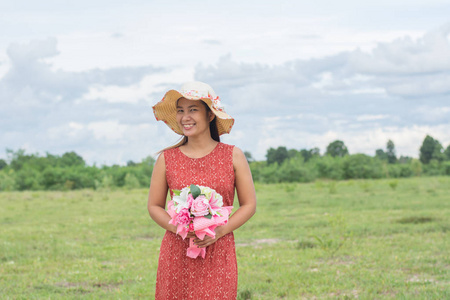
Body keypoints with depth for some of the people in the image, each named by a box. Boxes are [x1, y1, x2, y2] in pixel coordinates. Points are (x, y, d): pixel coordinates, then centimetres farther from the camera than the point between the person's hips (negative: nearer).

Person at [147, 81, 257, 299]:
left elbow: (249, 205, 6)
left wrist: (220, 230, -10)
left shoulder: (233, 156, 3)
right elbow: (154, 206, 10)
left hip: (218, 255, 0)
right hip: (177, 255, 1)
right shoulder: (167, 159, 5)